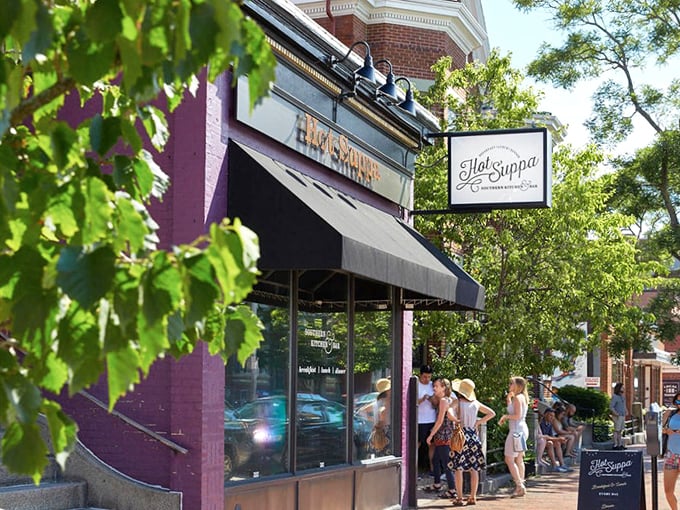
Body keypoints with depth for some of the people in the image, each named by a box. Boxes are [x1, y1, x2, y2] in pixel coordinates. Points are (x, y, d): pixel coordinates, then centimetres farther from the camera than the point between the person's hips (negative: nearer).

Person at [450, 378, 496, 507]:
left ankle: (459, 498, -2)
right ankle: (473, 497, 10)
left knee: (458, 468, -1)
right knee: (474, 468, 8)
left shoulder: (457, 402, -7)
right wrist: (479, 422, 13)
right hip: (473, 435, 4)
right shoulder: (476, 403, 7)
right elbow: (492, 413, 16)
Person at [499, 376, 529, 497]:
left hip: (516, 430, -10)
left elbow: (517, 415, -22)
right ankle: (521, 486, 15)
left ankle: (520, 486, -11)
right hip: (522, 429, 10)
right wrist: (509, 399, 13)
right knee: (519, 460, 13)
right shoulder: (523, 398, 15)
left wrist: (505, 416, -8)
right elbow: (513, 411, 20)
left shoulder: (517, 398, -14)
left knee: (509, 460, -8)